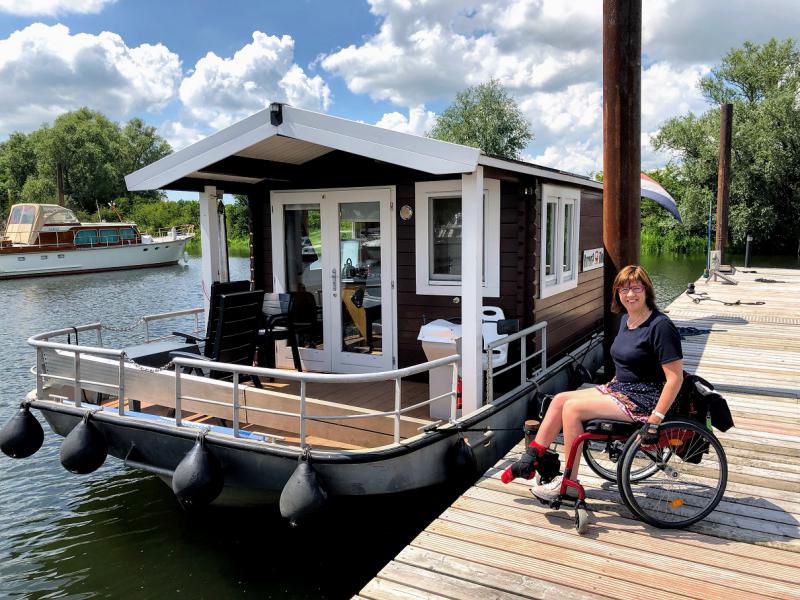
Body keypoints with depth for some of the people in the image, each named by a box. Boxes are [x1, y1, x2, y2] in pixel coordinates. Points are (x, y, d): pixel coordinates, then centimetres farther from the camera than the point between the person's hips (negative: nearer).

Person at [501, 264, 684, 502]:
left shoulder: (660, 326, -17)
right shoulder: (626, 319, 10)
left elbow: (675, 378, -21)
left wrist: (655, 420, -24)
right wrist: (611, 386, 16)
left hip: (643, 399, -9)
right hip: (619, 389, 9)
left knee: (572, 408, -19)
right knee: (560, 399, -3)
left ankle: (570, 484, -8)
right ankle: (529, 461, 2)